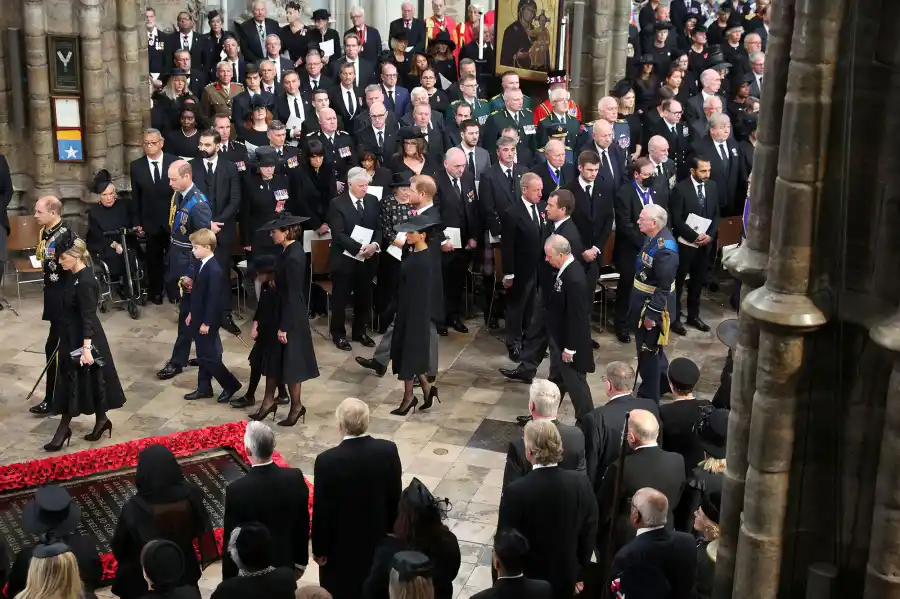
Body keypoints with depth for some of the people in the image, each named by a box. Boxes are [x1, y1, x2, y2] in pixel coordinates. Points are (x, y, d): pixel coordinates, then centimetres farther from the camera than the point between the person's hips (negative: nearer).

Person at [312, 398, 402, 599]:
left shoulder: (327, 460, -24)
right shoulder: (388, 450, -15)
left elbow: (321, 510, -16)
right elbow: (395, 497, -3)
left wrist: (319, 549, -3)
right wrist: (392, 531, 12)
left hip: (340, 544, -3)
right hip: (378, 537, 3)